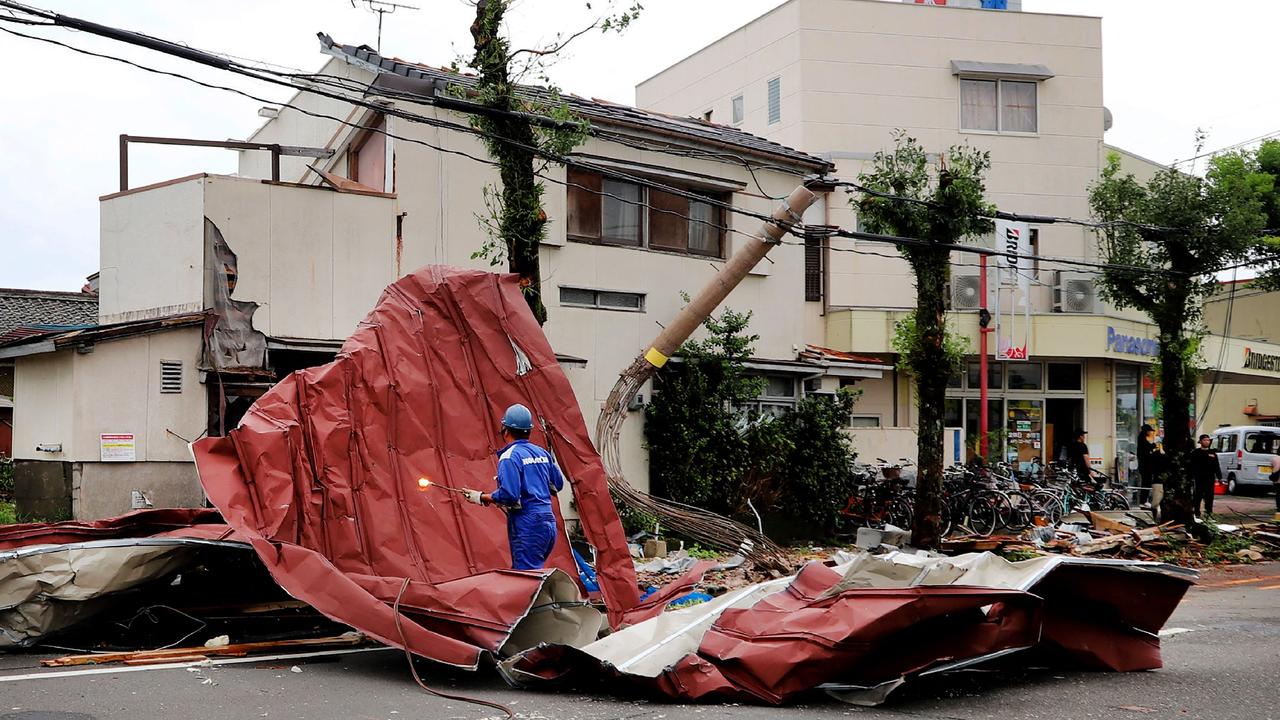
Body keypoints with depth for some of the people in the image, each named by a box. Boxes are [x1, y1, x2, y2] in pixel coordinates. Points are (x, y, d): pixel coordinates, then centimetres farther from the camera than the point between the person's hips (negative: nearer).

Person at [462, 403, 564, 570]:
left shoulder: (510, 457, -11)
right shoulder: (542, 453, 13)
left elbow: (508, 495, -20)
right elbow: (557, 484, 22)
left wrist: (482, 498, -7)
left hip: (527, 527, -8)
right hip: (549, 524, 8)